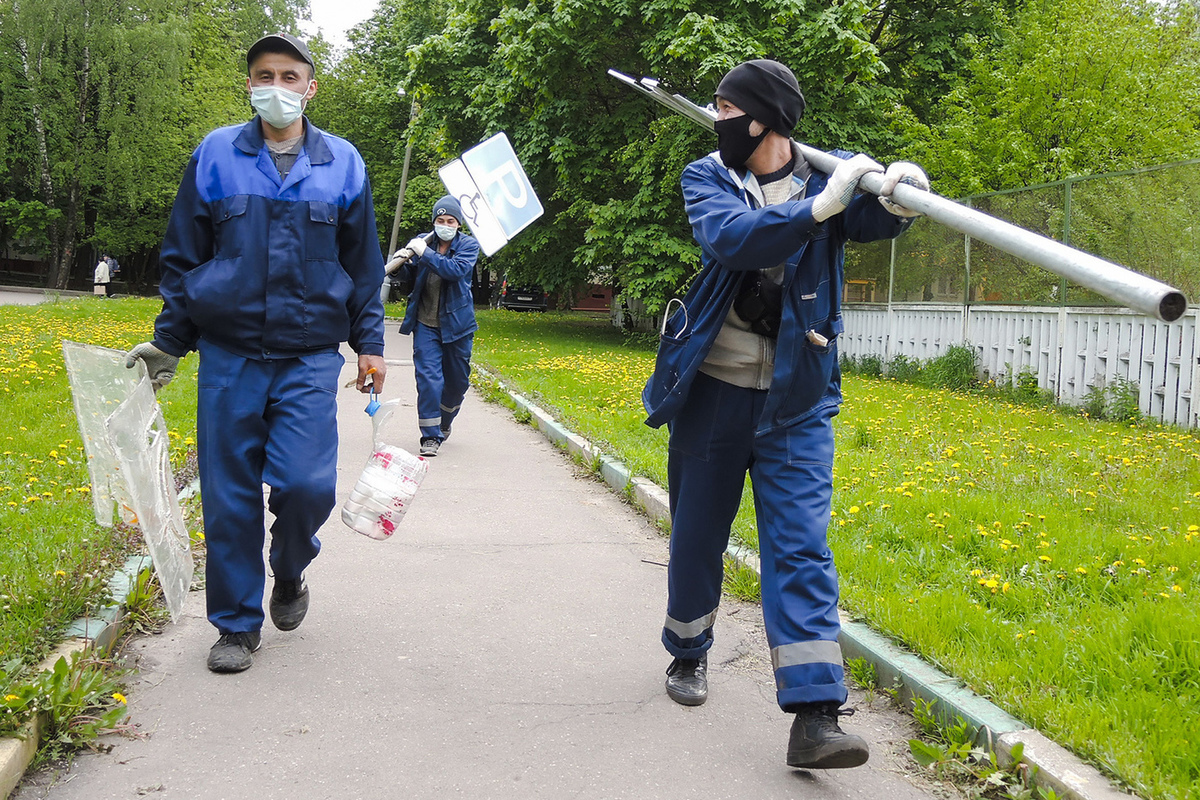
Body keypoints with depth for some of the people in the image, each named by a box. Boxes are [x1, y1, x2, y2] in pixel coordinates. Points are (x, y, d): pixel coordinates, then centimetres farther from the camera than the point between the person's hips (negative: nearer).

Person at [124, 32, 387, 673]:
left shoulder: (343, 164, 7)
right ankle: (236, 623, 17)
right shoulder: (214, 156, 6)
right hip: (228, 355, 1)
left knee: (306, 483, -12)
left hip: (309, 357, 0)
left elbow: (363, 265, 14)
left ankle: (289, 574, 20)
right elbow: (181, 258, 11)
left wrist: (370, 344, 9)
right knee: (229, 494, 1)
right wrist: (166, 344, 9)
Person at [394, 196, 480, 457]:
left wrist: (425, 253, -27)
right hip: (426, 325, 0)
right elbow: (402, 276, 1)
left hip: (456, 324, 0)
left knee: (458, 381, 13)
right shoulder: (422, 241, 2)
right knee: (429, 379, -11)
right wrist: (401, 262, -22)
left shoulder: (468, 245, -3)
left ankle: (444, 422, 40)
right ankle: (430, 436, -4)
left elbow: (457, 270, -22)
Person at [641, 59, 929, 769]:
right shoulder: (707, 178, -2)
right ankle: (688, 653, 38)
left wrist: (898, 192, -42)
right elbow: (730, 236, -23)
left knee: (801, 546, -8)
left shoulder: (830, 176, 0)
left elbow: (873, 219, -19)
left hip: (796, 401, -1)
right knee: (698, 534, 14)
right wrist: (820, 207, -36)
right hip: (711, 391, 1)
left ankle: (816, 717, -11)